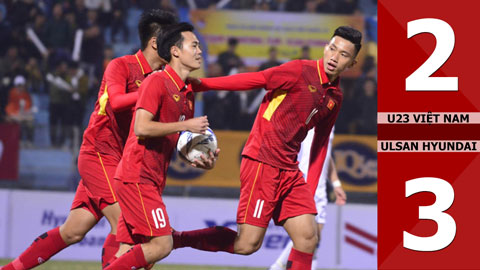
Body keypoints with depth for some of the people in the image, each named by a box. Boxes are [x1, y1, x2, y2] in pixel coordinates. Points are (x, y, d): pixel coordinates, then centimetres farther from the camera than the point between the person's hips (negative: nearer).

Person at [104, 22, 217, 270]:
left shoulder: (187, 94, 18)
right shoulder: (157, 82, -9)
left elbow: (181, 143, 26)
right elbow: (141, 127, -19)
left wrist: (200, 161, 7)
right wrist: (185, 125, -16)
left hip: (152, 181, 9)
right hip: (136, 177, -9)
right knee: (161, 244, -15)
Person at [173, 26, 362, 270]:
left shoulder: (335, 97, 13)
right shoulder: (301, 71, -9)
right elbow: (254, 80, -13)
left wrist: (311, 189, 18)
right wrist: (200, 84, -21)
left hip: (290, 172, 7)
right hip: (262, 164, -7)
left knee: (308, 238, -3)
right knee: (248, 244, -11)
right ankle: (176, 239, 3)